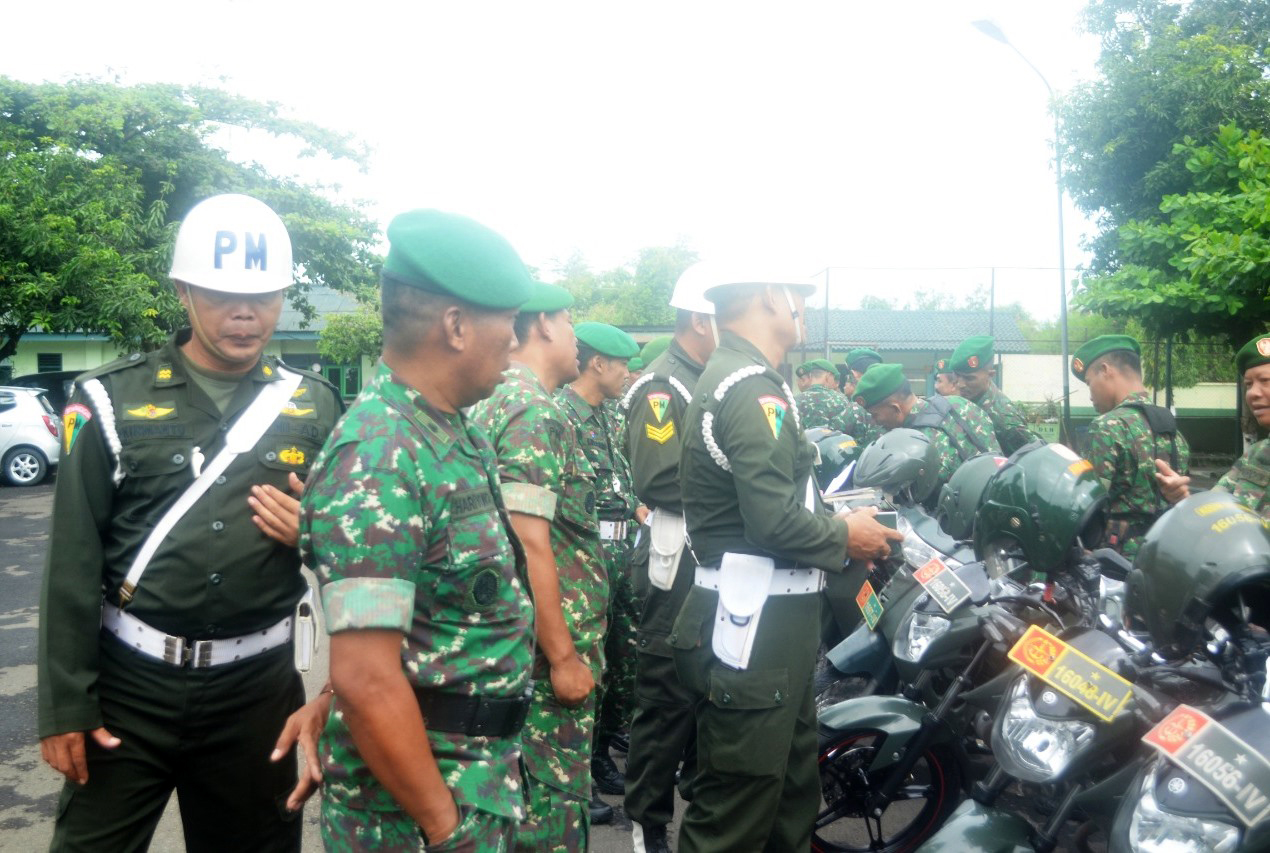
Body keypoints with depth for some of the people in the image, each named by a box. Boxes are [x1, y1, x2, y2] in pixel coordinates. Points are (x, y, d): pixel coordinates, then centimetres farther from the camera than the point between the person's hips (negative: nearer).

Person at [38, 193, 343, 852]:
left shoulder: (314, 407, 2)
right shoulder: (113, 398, -3)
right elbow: (74, 563, -3)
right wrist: (65, 704, -4)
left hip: (258, 688, 2)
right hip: (129, 682, -1)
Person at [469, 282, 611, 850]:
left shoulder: (496, 403, 12)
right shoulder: (534, 411, -18)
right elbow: (531, 544, -24)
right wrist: (563, 656, -20)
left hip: (526, 633, 10)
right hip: (554, 638, -10)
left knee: (546, 780, 20)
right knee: (556, 788, 2)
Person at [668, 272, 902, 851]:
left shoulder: (734, 378, 15)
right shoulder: (753, 389, -18)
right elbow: (775, 521, -25)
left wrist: (833, 521, 9)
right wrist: (844, 537, -9)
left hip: (772, 616, 11)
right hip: (755, 624, -11)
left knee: (792, 789, 21)